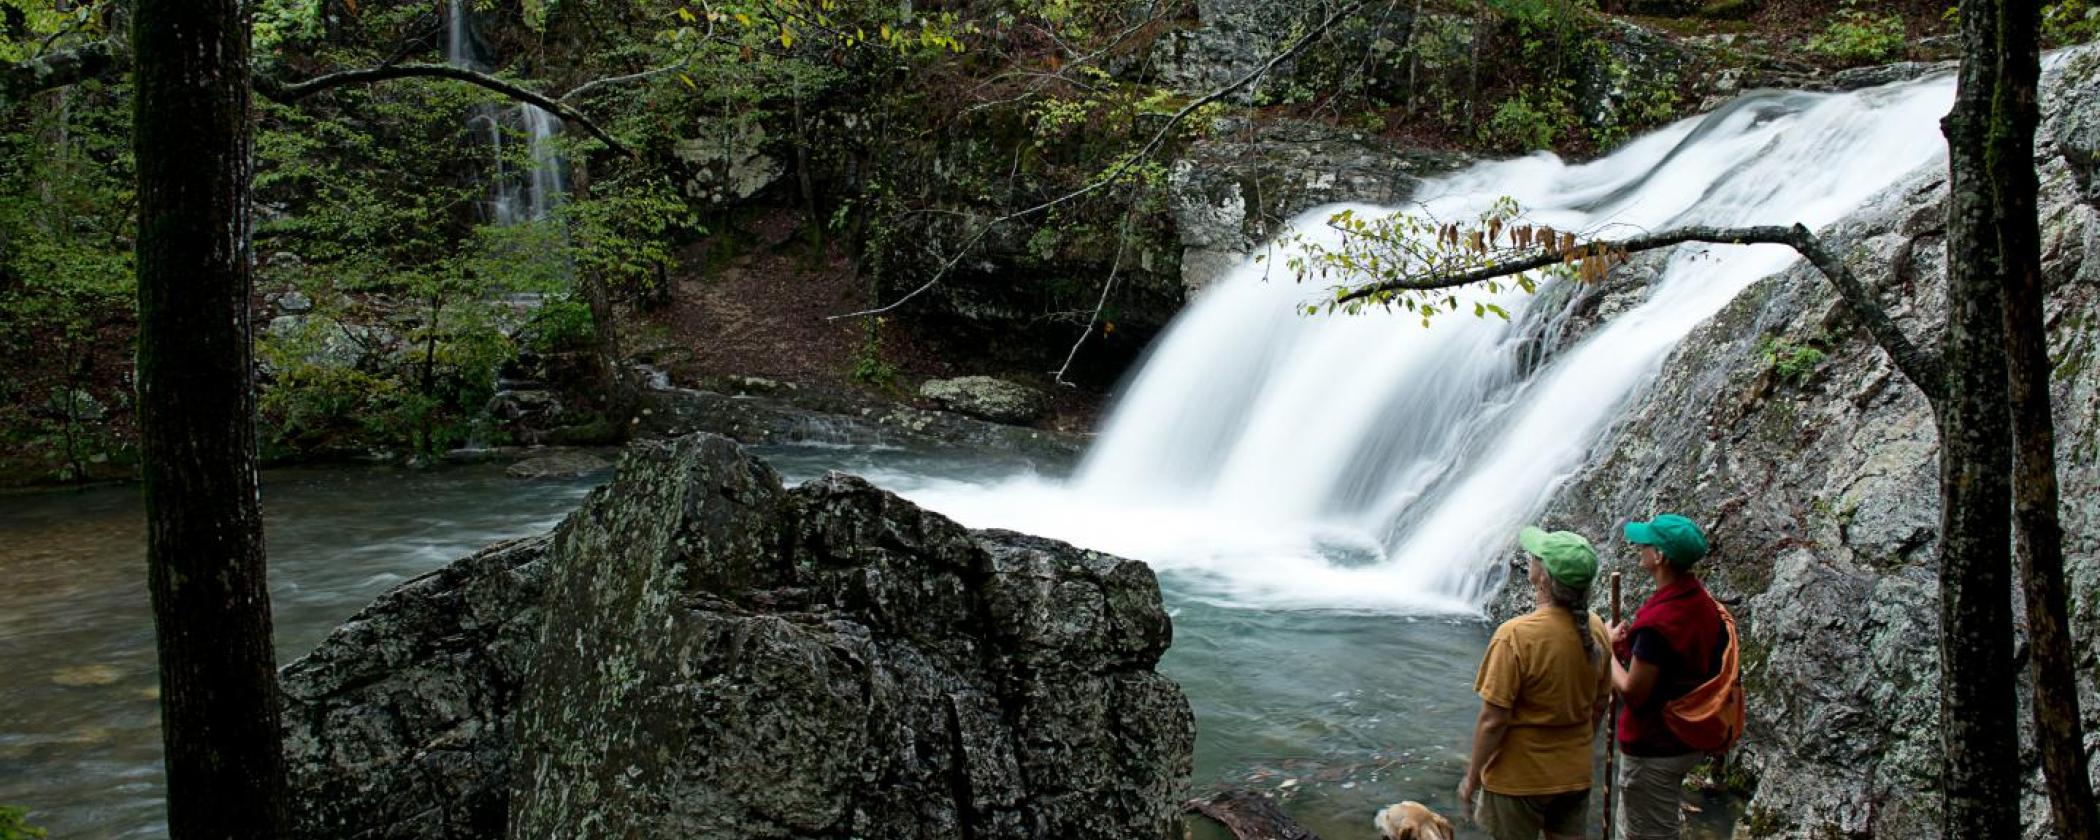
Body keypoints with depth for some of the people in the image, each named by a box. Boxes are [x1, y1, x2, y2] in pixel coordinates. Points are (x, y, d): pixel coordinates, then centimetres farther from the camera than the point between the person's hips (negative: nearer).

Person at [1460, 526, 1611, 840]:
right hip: (1575, 775, 5)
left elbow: (1493, 720, -20)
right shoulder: (1595, 629, -6)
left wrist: (1472, 777, -8)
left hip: (1520, 779, -5)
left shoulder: (1515, 636, -24)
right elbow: (1598, 706, 7)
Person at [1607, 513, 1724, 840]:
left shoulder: (1657, 623, -29)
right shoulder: (1702, 601, -2)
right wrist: (1630, 646, 1)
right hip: (1687, 740, 9)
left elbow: (1632, 694, -23)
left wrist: (1608, 649, -9)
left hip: (1652, 749, -9)